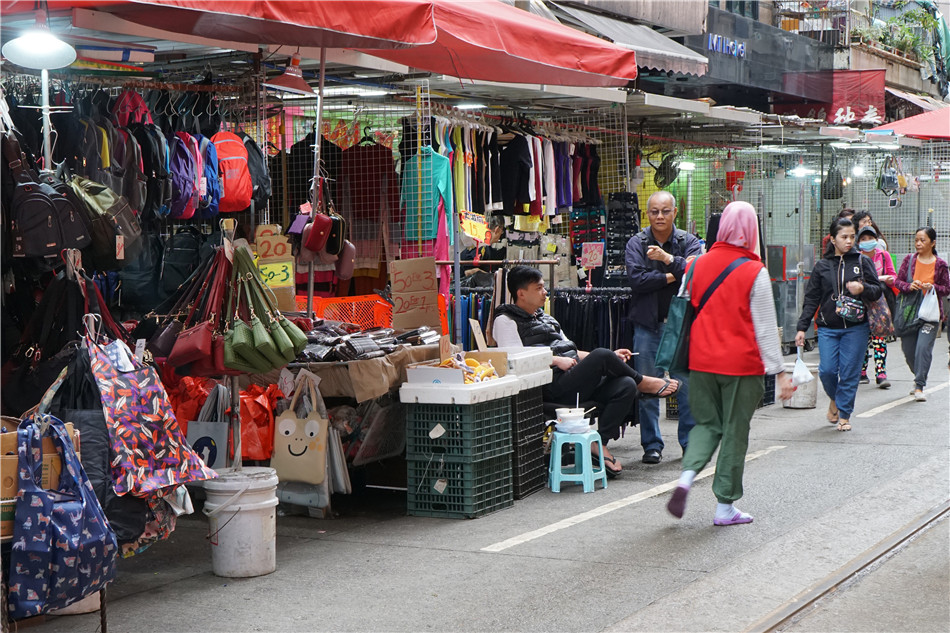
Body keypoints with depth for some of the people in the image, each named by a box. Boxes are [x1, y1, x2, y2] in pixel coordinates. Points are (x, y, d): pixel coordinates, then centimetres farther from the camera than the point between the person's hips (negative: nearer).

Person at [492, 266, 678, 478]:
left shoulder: (545, 318, 29)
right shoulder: (506, 321, 2)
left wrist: (611, 358, 17)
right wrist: (556, 360, -13)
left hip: (577, 382, 9)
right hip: (551, 386, -9)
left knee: (625, 386, -16)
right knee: (601, 356, -24)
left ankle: (599, 443, -17)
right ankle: (644, 383, 3)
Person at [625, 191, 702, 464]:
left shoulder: (688, 242, 4)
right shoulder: (637, 243, 3)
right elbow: (636, 280, -12)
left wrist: (668, 259, -21)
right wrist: (673, 276, -12)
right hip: (648, 324, 0)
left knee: (688, 385, 1)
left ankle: (691, 443, 11)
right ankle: (652, 445, 11)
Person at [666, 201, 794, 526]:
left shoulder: (699, 264, 3)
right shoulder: (754, 272, -10)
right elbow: (765, 327, -9)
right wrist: (779, 371, -4)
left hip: (701, 361, 4)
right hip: (741, 364, -4)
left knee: (707, 423, 17)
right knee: (735, 432, 6)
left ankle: (686, 476, -8)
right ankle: (725, 507, 11)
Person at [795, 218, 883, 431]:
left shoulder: (862, 262, 5)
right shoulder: (822, 266, 7)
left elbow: (877, 290, 5)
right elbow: (811, 299, 9)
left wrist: (863, 289, -17)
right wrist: (802, 328, 5)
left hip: (856, 327, -1)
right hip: (828, 328, 1)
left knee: (850, 372, -2)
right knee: (827, 370, -7)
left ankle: (844, 414, 12)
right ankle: (835, 399, 24)